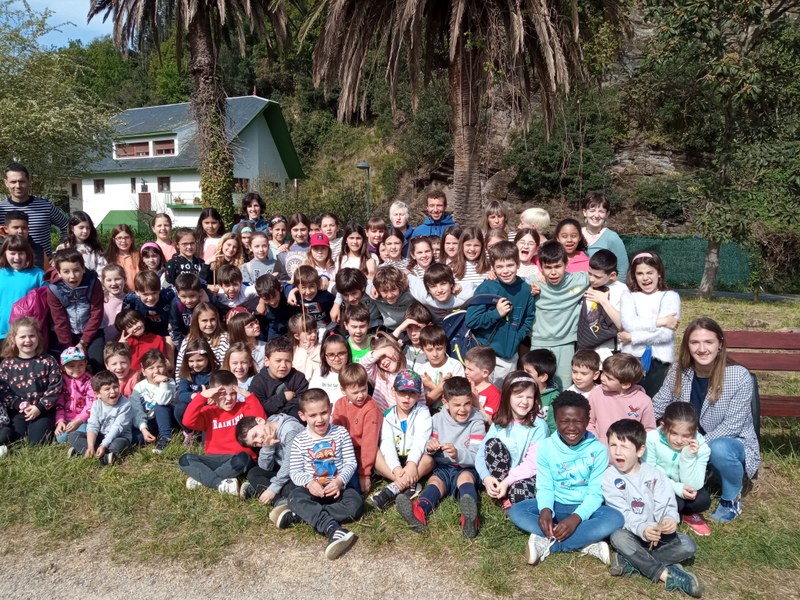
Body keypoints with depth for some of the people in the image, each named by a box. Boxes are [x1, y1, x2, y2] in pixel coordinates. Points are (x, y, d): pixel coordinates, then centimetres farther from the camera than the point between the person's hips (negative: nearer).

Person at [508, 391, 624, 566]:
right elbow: (544, 487, -6)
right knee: (516, 511, -24)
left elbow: (595, 492, -13)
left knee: (615, 518, -32)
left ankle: (547, 543, -27)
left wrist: (577, 517, -30)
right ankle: (587, 543, -28)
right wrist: (545, 509, -29)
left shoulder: (598, 449, -10)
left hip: (584, 508, -1)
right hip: (555, 506, 1)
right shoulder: (546, 446, -7)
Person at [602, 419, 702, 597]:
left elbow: (666, 505, -9)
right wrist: (641, 528, -36)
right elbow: (621, 513, -17)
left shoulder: (654, 474, -3)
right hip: (630, 533, -3)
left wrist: (670, 520, -33)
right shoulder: (609, 477, -11)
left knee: (688, 546, -19)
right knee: (618, 537, -34)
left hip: (657, 532, 3)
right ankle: (667, 575, -31)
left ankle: (632, 562, -25)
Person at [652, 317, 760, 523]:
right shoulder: (678, 371, -11)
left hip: (732, 443, -3)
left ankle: (732, 499, -5)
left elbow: (732, 425, -21)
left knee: (719, 449, -37)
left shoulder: (740, 376, -21)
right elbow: (657, 407, -7)